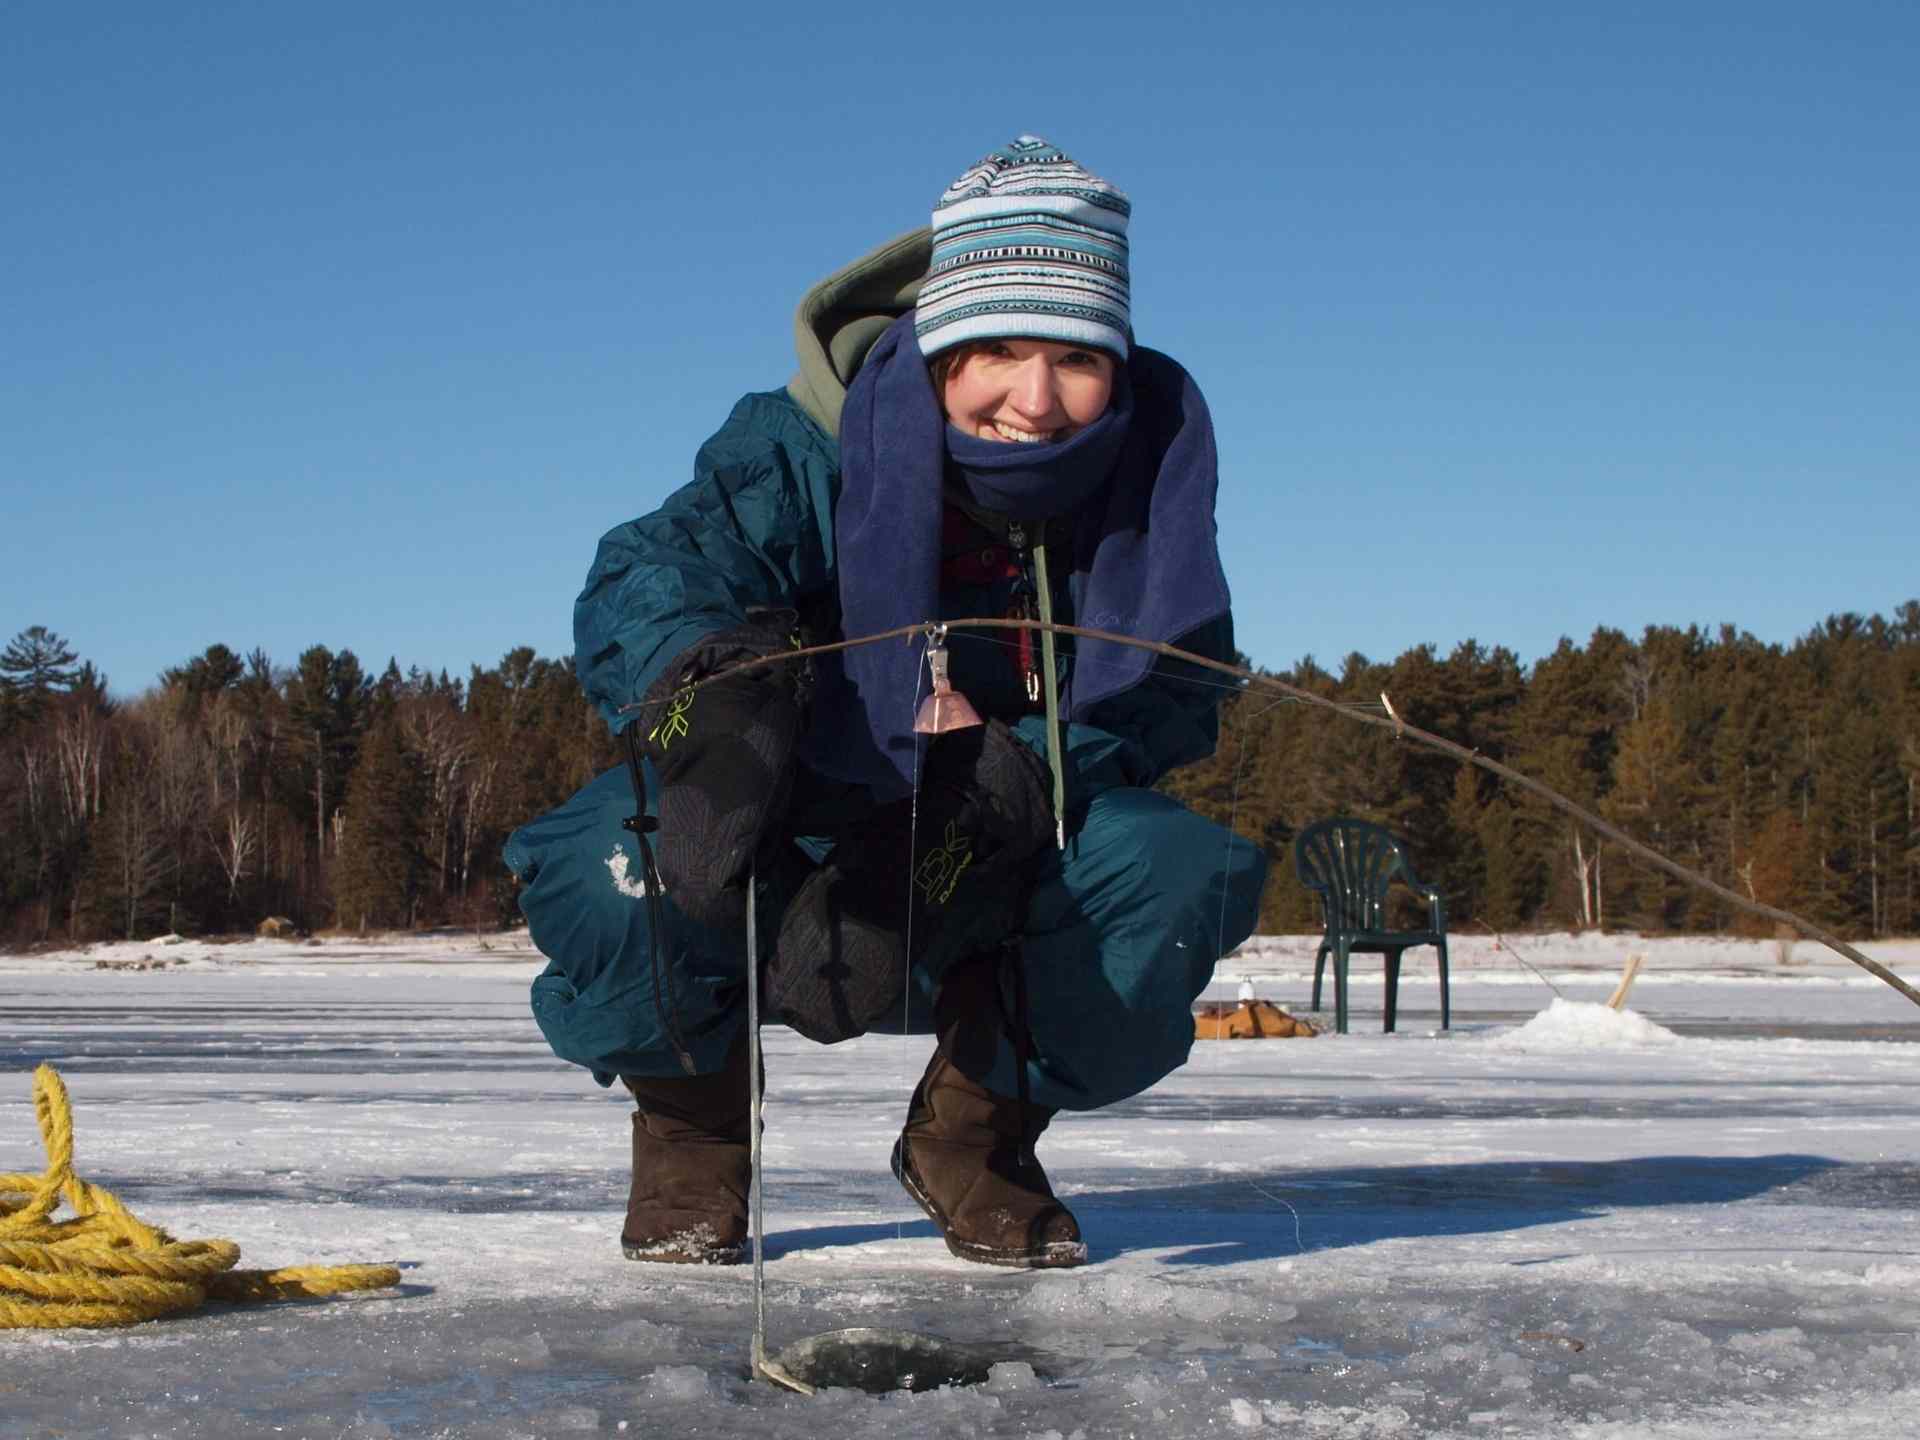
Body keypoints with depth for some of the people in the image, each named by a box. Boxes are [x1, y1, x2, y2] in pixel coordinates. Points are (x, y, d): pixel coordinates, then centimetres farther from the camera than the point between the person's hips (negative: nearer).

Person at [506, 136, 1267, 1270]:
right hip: (784, 841, -2)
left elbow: (1173, 697, -14)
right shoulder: (819, 445, -21)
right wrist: (706, 678, -57)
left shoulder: (1155, 443, -14)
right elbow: (648, 573, -32)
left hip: (1007, 866, 2)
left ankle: (979, 1134, 2)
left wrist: (1005, 788, -34)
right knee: (605, 862, -33)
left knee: (1194, 874, -28)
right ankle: (694, 1121, 4)